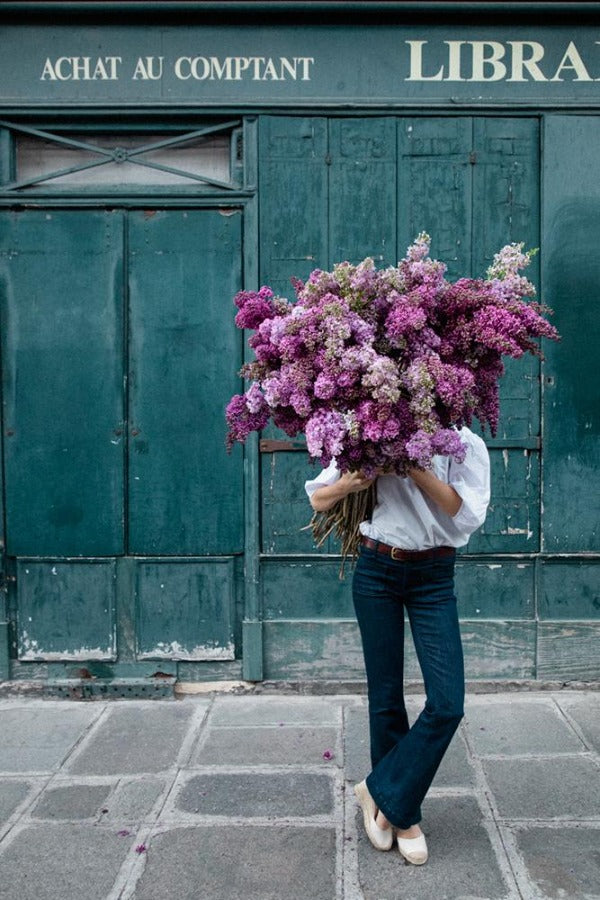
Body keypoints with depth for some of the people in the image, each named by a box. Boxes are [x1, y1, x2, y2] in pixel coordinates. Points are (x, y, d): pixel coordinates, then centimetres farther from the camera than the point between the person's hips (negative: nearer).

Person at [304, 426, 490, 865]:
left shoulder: (467, 445, -1)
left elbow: (468, 515, -13)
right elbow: (318, 498, 4)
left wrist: (417, 469, -21)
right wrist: (347, 485, -18)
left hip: (434, 576, 0)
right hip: (377, 569, 0)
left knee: (447, 704, -7)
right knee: (386, 697, 7)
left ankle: (383, 792, 14)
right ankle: (402, 815, 27)